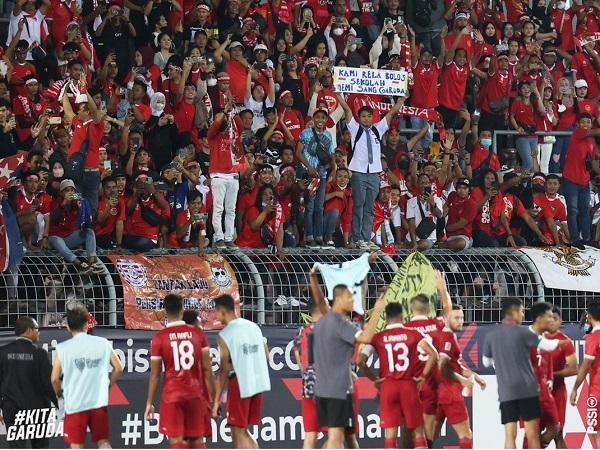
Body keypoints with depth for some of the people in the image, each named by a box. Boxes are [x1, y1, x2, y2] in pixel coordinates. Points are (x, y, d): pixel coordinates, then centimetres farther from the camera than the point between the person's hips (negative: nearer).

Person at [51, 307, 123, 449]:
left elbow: (55, 378, -7)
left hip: (75, 404, -2)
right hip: (99, 403, 2)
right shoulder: (102, 343, 0)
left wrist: (60, 394, 14)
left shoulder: (62, 348, -6)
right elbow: (118, 368, 4)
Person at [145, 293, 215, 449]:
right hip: (196, 395, 2)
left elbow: (155, 374, -2)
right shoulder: (198, 334, 1)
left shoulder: (159, 338, -4)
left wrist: (149, 403, 6)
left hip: (172, 396, -2)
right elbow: (207, 369, 1)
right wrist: (215, 398, 8)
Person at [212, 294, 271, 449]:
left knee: (239, 431, 0)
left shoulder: (225, 334, -12)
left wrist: (216, 400, -10)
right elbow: (266, 356, 14)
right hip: (258, 383, 7)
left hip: (240, 384, -7)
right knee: (239, 429, 17)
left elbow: (224, 370, -13)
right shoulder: (254, 327, 8)